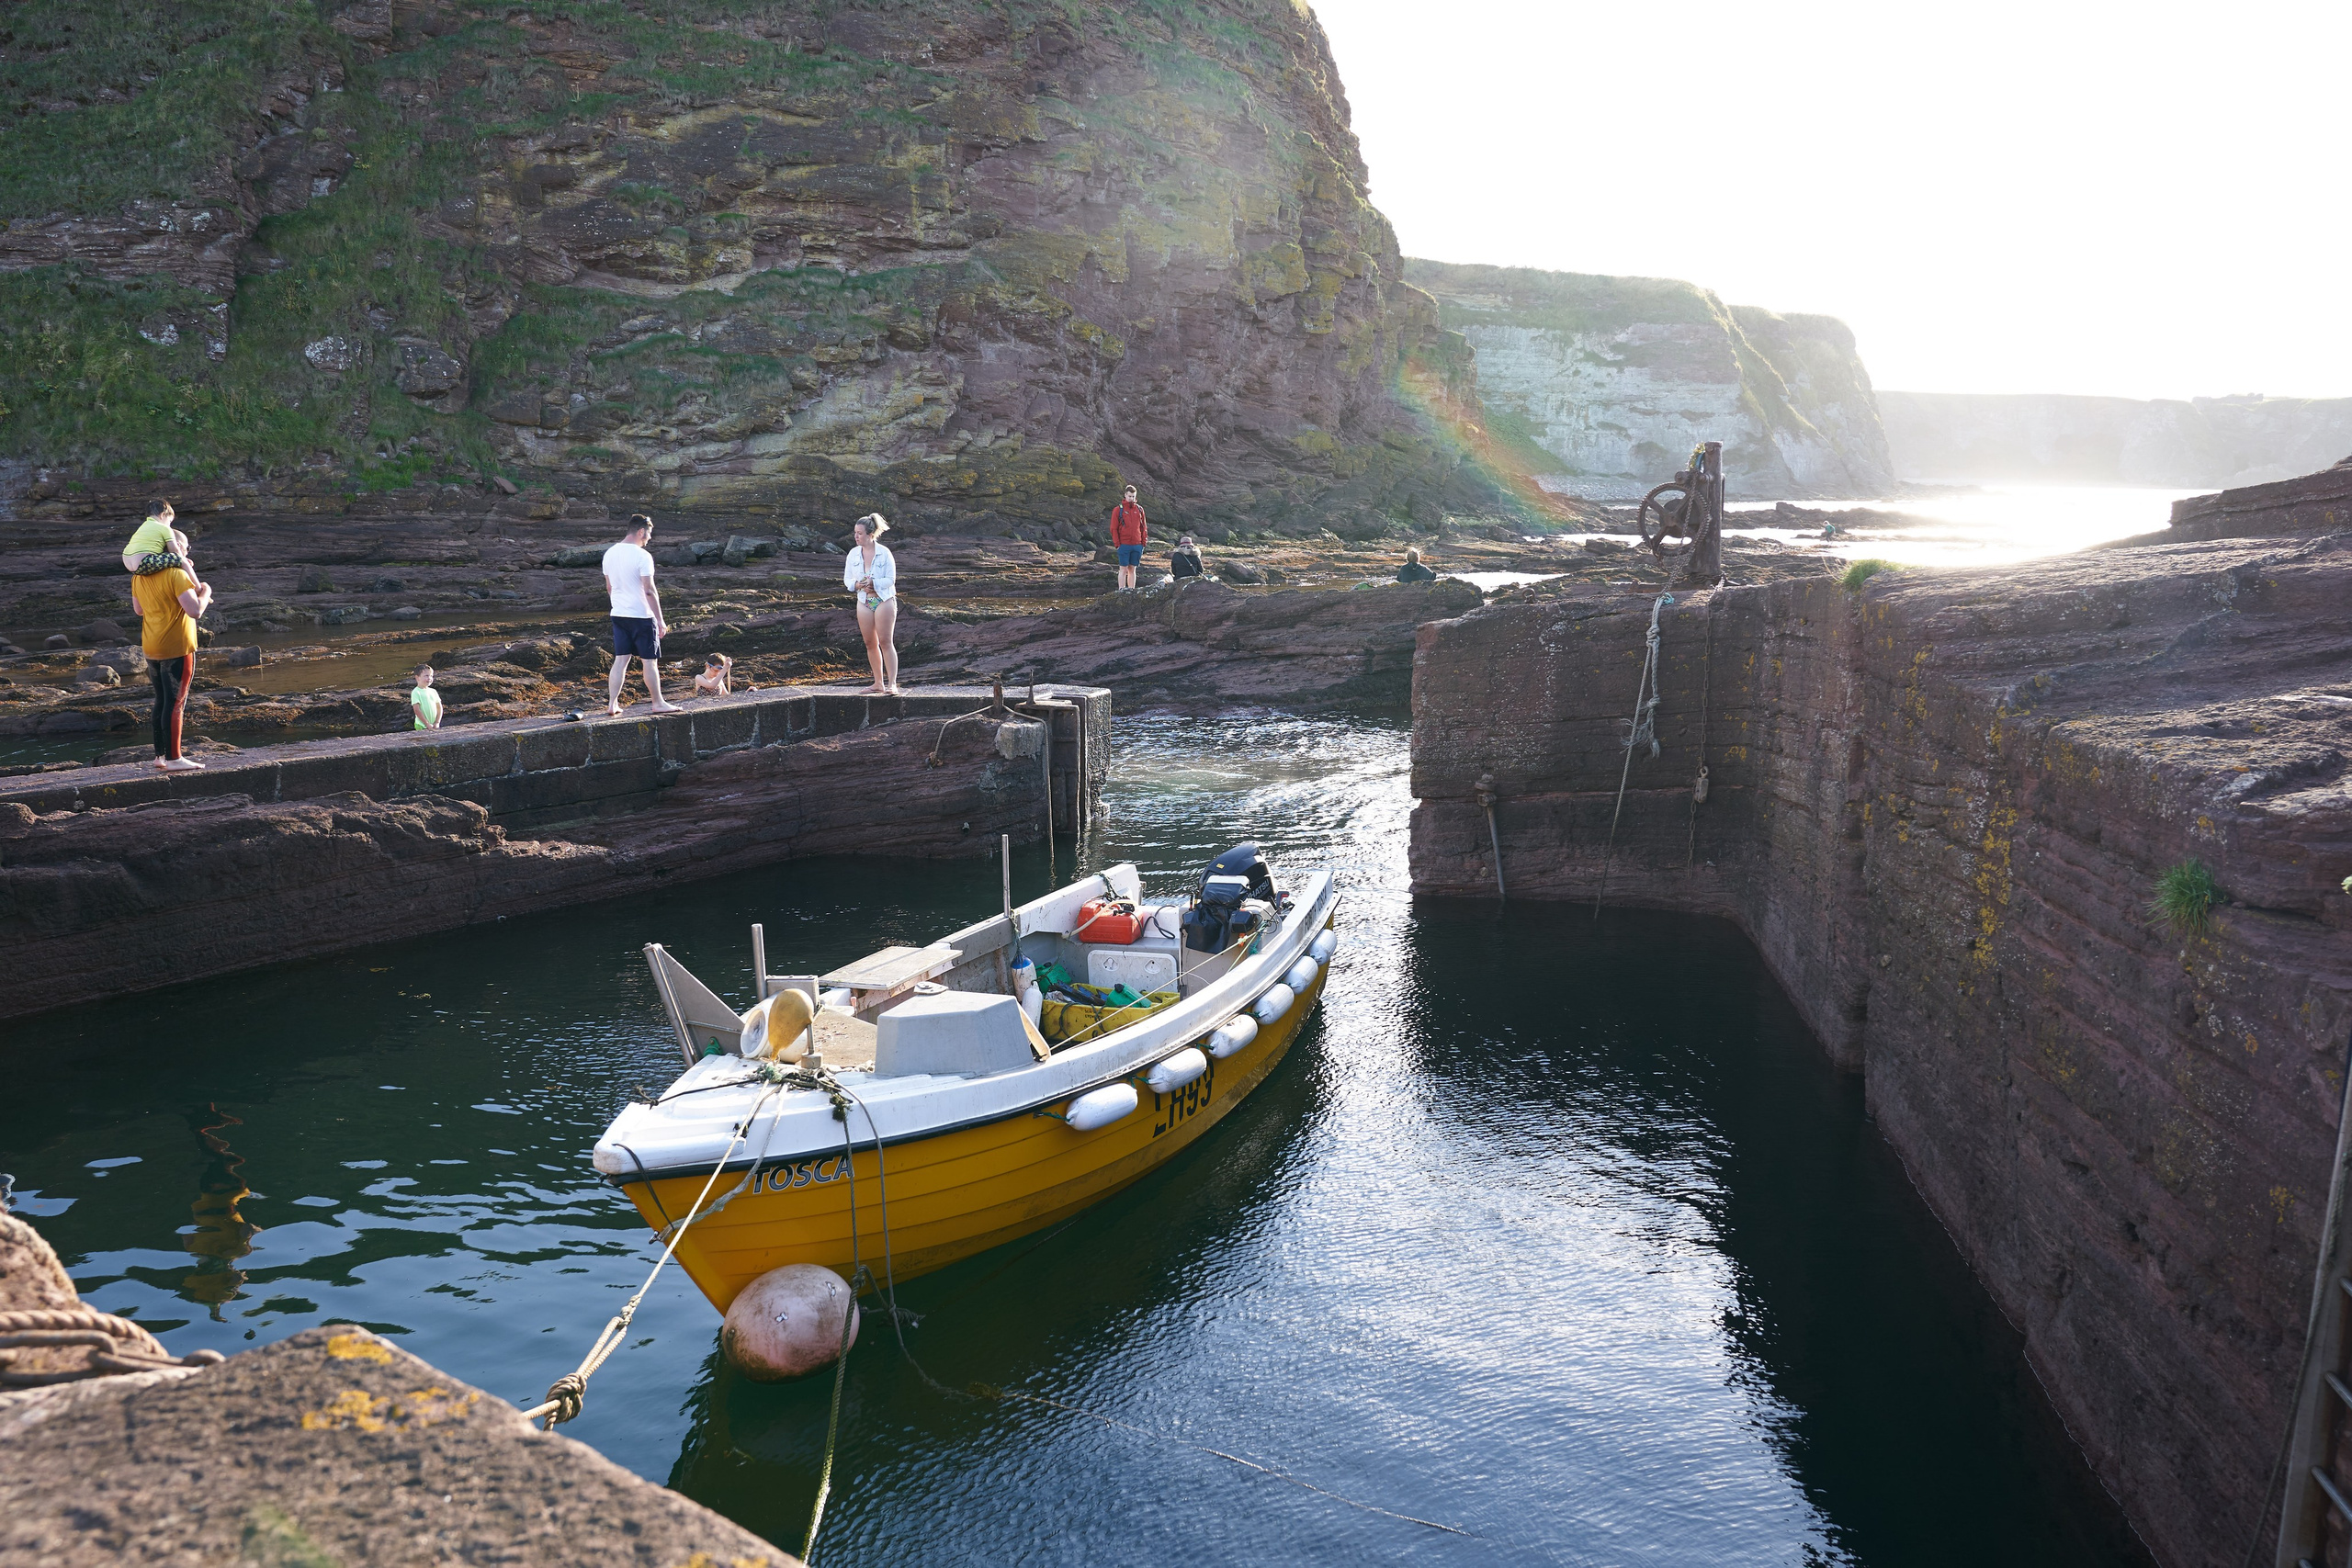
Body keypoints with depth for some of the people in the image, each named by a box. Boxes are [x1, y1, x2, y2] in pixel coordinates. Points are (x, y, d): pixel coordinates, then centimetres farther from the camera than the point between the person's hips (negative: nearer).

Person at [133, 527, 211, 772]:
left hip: (151, 648, 8)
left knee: (162, 702, 16)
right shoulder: (177, 573, -16)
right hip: (177, 649, -8)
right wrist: (205, 592, -6)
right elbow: (195, 610, -23)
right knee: (176, 703, -5)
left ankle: (160, 756, 19)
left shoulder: (139, 576, 10)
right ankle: (173, 759, -4)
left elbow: (139, 610, 21)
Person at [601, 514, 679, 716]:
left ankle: (612, 704, 7)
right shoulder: (642, 557, -16)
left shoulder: (610, 554, 6)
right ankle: (658, 703, 13)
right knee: (649, 661, 4)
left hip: (618, 615, 7)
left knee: (620, 660, 10)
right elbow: (649, 591, -18)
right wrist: (660, 620, -13)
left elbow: (609, 587, 14)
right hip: (641, 615, -6)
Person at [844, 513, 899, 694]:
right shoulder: (853, 554, 4)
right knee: (870, 644, 8)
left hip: (884, 600, -5)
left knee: (886, 642, -9)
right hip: (864, 602, 5)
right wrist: (857, 584, -13)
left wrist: (873, 583, -23)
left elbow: (891, 579, -9)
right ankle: (878, 683, 17)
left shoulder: (884, 553, -9)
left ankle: (892, 684, -10)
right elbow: (847, 579, 7)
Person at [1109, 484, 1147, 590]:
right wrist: (1117, 544, -8)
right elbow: (1113, 529, -1)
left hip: (1137, 545, 3)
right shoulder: (1118, 510, 0)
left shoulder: (1139, 510, 10)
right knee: (1123, 569, -3)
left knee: (1132, 569, 7)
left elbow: (1143, 528, 14)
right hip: (1124, 545, -3)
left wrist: (1143, 544, 7)